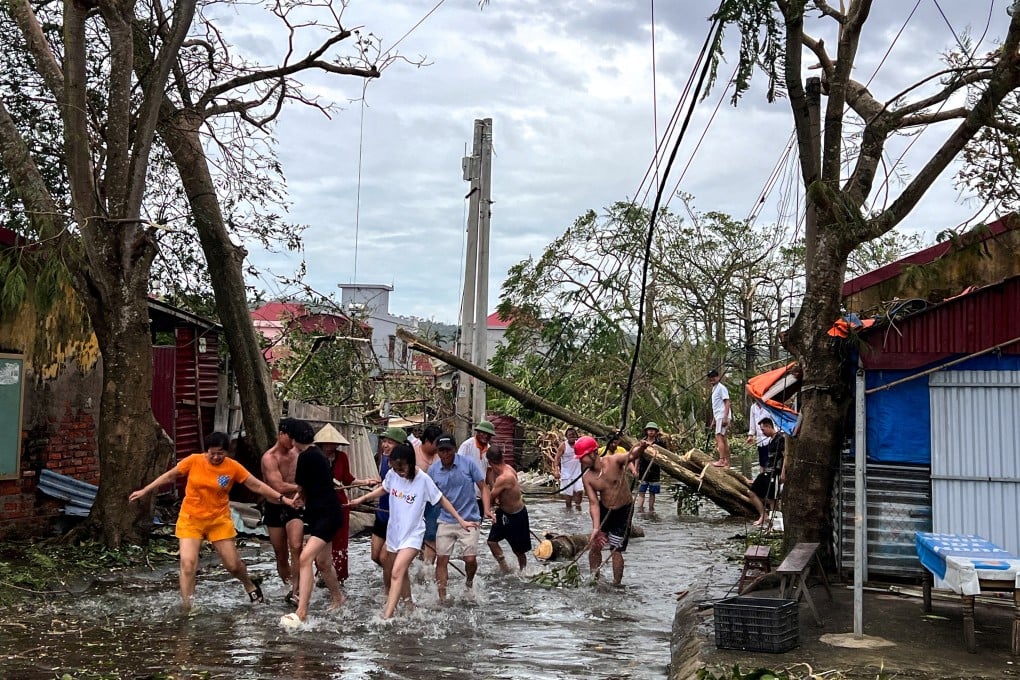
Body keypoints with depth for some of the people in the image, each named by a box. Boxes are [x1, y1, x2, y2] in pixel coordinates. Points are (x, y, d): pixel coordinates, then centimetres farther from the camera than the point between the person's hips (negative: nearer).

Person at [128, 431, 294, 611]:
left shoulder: (233, 467, -10)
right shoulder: (194, 461, -10)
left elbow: (257, 485, -6)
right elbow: (169, 476, 3)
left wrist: (282, 498, -10)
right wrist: (144, 491, 5)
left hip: (219, 520, 0)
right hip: (191, 519, 0)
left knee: (233, 564, 5)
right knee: (188, 563, -13)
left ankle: (249, 586, 37)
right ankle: (187, 608, -5)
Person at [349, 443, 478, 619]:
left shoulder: (423, 479, -18)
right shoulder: (392, 474, -7)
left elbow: (442, 500, -6)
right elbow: (383, 489, 16)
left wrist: (461, 520, -6)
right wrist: (362, 499, 11)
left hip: (412, 534, -6)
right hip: (394, 531, 6)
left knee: (397, 573, -20)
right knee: (401, 572, 19)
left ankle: (387, 617, -25)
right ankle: (409, 604, 40)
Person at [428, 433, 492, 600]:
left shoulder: (468, 464, -7)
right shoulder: (433, 470, -1)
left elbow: (483, 487, -2)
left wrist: (487, 509, -15)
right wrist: (426, 517, 2)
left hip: (468, 519, -2)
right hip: (445, 520, 2)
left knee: (470, 559, -5)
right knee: (441, 559, -1)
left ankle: (469, 583, 29)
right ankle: (442, 597, 9)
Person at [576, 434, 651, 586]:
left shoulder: (614, 461, -22)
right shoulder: (587, 477, -12)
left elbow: (632, 455, -39)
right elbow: (593, 503, -15)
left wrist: (640, 448, -64)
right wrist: (596, 528, -25)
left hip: (623, 511, -4)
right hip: (604, 510, 4)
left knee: (616, 551, -3)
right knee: (595, 546, 7)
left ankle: (617, 584, 9)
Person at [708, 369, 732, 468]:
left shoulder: (721, 388, -8)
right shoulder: (714, 389, 21)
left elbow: (727, 403, -15)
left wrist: (725, 418, -22)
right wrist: (713, 420, 23)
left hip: (722, 417, -10)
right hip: (718, 417, 10)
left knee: (719, 437, -16)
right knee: (723, 439, 9)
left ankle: (721, 460, -21)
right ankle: (727, 462, 11)